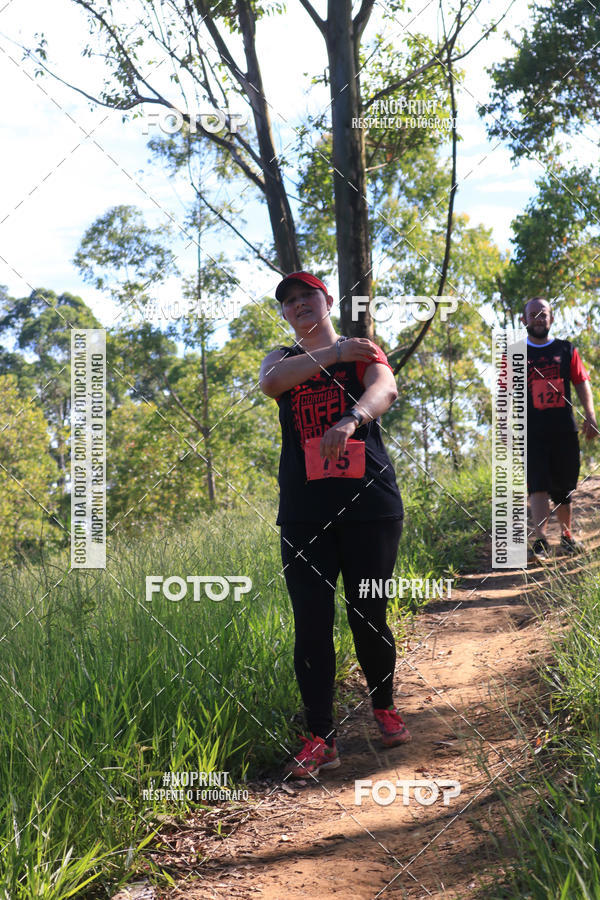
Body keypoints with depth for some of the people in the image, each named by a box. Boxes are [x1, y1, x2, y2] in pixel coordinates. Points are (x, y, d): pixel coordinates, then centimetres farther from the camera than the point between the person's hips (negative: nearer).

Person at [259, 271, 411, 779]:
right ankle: (321, 738, 3)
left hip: (369, 503, -2)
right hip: (304, 511, 2)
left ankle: (384, 708, 27)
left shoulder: (363, 352, 9)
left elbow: (385, 389, -15)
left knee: (368, 616, 3)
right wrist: (333, 354, -12)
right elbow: (269, 381, -9)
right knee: (311, 624, -3)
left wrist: (351, 420, -36)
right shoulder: (283, 359, 17)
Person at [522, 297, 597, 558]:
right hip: (532, 432, -2)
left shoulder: (566, 350, 10)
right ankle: (541, 540, -14)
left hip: (565, 431, 3)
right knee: (538, 486, -12)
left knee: (564, 488, 10)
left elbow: (582, 384, 9)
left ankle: (566, 535, 26)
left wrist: (590, 416, -3)